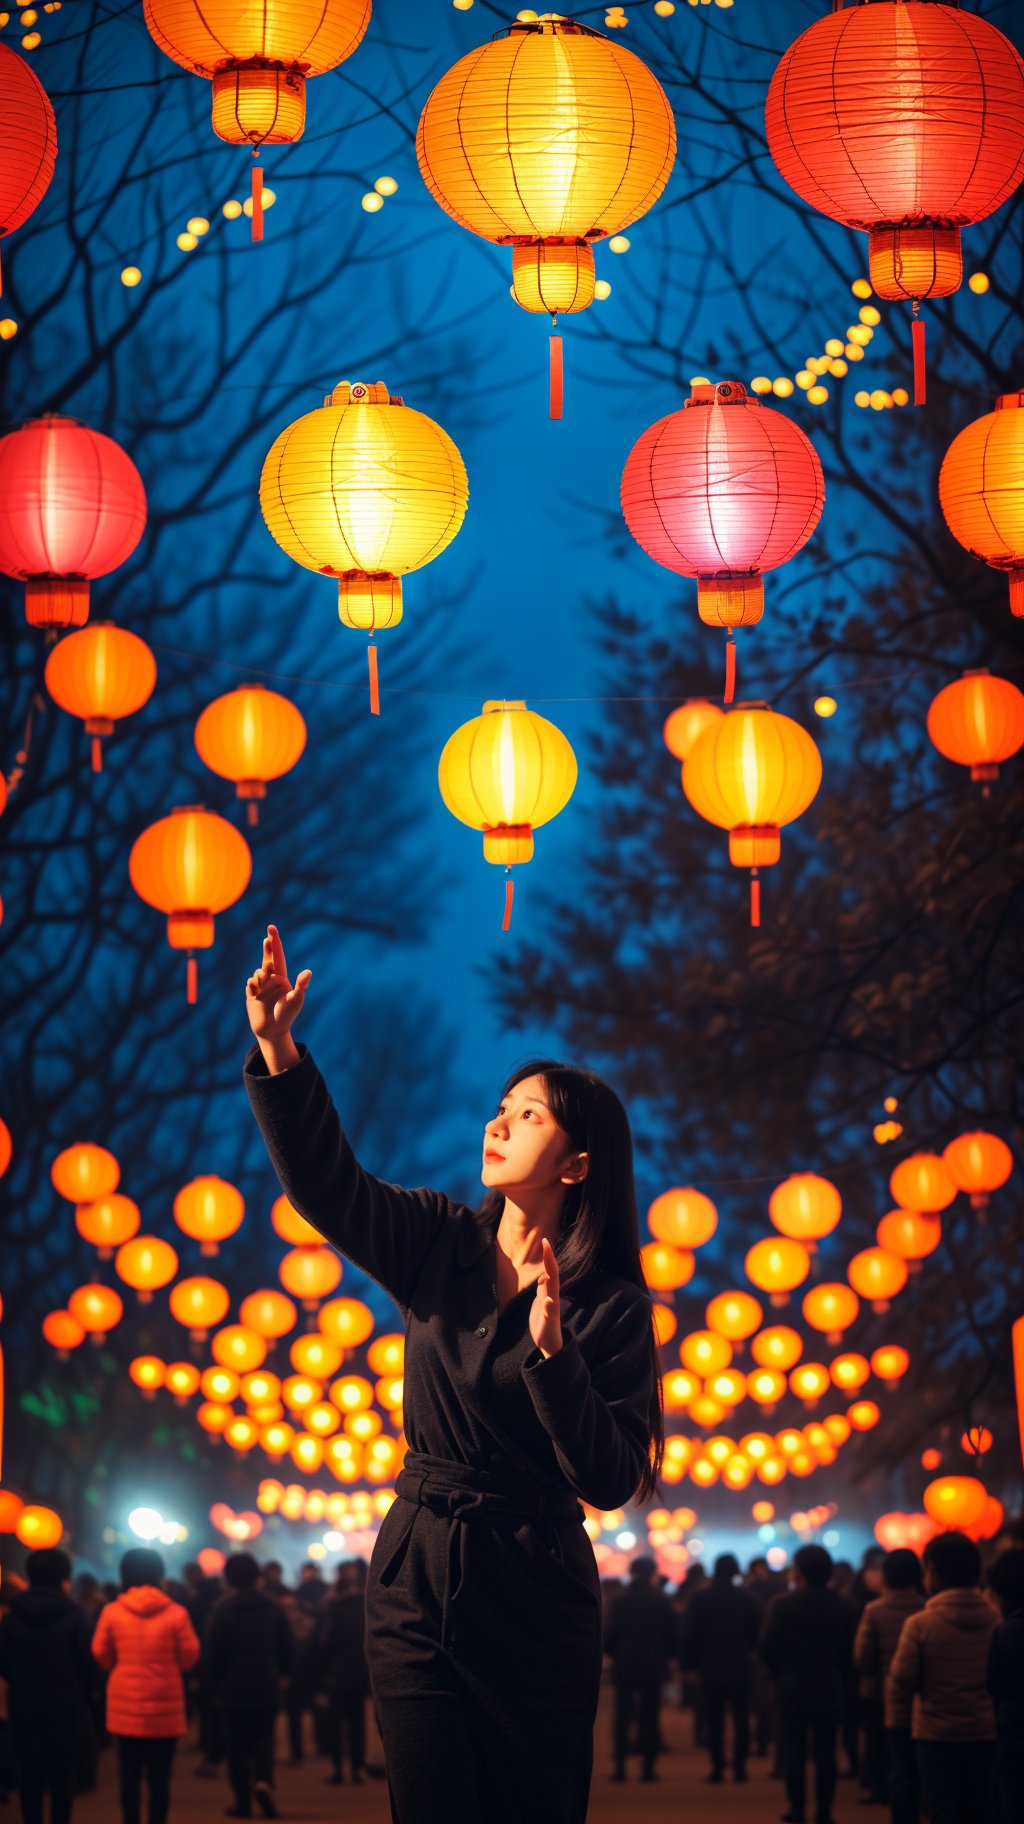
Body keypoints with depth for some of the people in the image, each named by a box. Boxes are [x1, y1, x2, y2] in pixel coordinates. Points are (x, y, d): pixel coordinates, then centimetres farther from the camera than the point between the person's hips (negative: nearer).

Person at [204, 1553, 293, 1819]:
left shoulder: (223, 1610, -9)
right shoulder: (272, 1607, 2)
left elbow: (213, 1654, -7)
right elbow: (287, 1649, 5)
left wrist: (217, 1685, 7)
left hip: (234, 1689, -2)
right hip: (267, 1688, 2)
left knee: (237, 1747, 4)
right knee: (263, 1741, 8)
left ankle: (243, 1801, 3)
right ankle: (263, 1781, -18)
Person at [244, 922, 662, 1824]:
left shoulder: (609, 1305, -6)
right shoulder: (441, 1247, 5)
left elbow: (610, 1480, -14)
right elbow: (324, 1180, -8)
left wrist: (550, 1349, -24)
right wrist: (278, 1051, -21)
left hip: (534, 1596, -3)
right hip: (417, 1580, 3)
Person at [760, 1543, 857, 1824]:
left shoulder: (782, 1605, -8)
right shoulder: (843, 1606, 1)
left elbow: (767, 1647, -7)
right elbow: (851, 1649, 1)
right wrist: (842, 1681, 11)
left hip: (793, 1688, -2)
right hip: (830, 1690, 2)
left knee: (795, 1752, 5)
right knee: (825, 1753, 5)